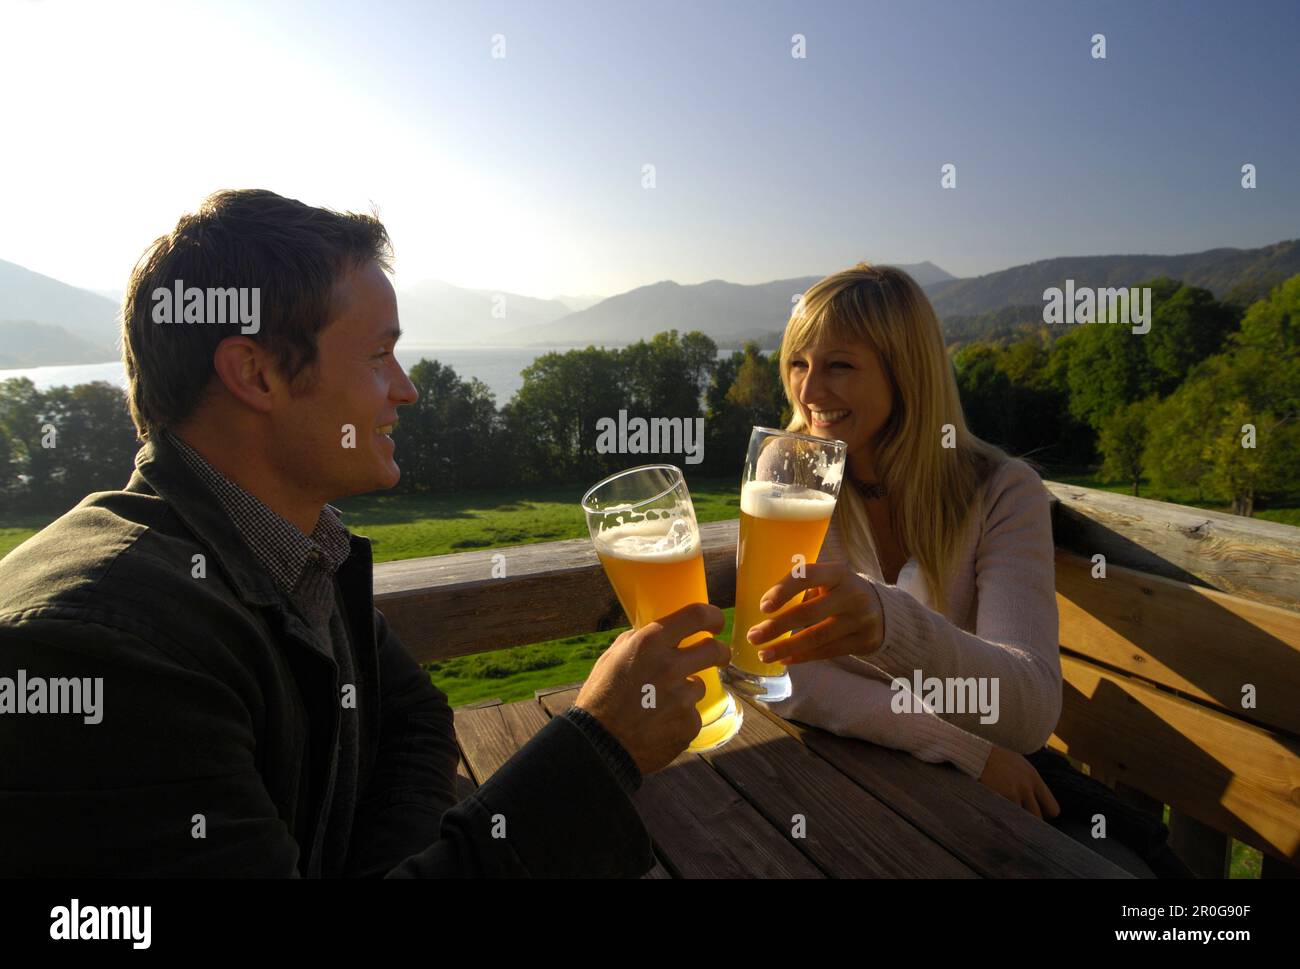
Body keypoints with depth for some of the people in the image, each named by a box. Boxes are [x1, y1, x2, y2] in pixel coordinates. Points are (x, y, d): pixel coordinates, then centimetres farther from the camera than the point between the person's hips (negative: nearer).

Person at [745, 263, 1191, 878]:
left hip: (1001, 779, 0)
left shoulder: (1002, 491, -11)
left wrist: (888, 621, -43)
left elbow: (1031, 714, -23)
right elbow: (776, 674, -16)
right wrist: (967, 749, -21)